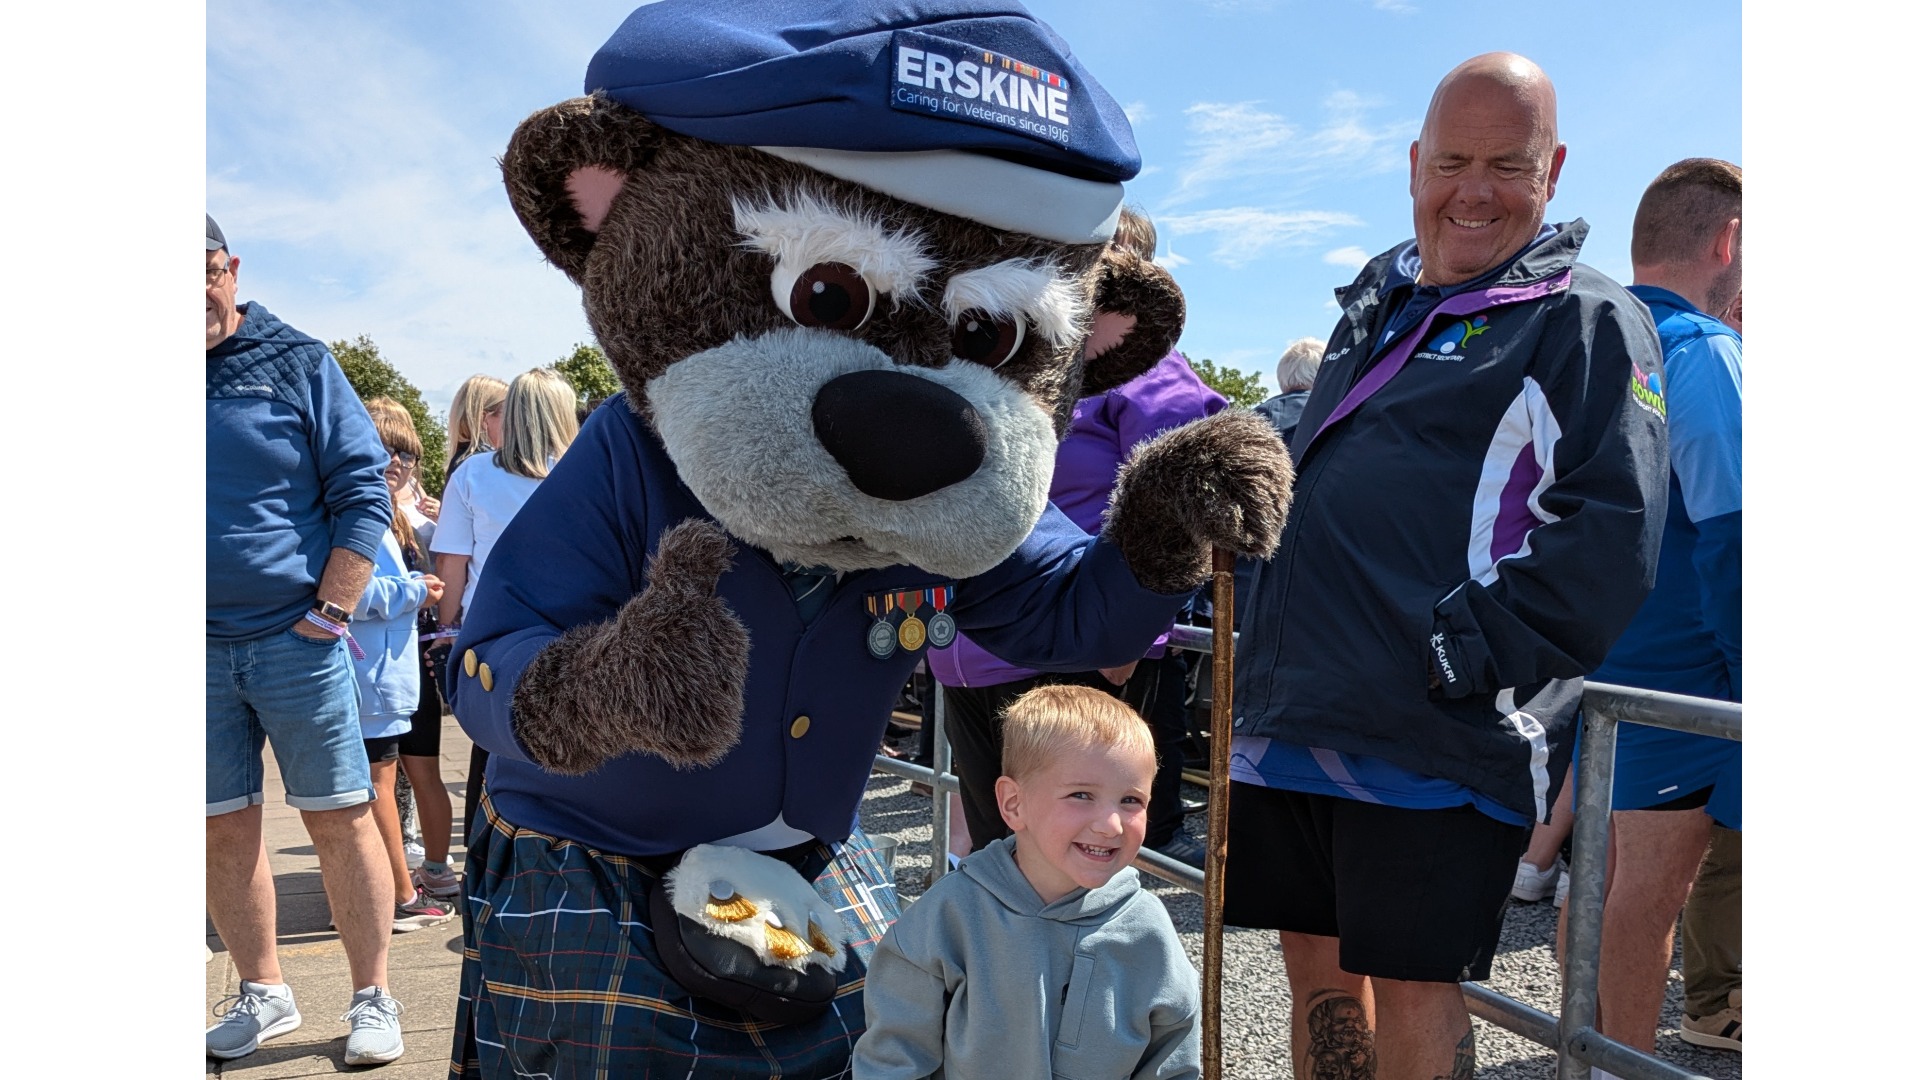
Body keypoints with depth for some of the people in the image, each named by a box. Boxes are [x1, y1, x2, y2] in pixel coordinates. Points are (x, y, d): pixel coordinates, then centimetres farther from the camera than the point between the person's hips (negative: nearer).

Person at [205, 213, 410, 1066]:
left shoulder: (297, 363, 1)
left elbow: (363, 491, -2)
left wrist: (327, 613, -8)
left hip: (294, 642, -3)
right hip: (199, 651, 3)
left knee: (339, 819, 2)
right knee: (222, 831, 10)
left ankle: (373, 997, 14)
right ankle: (262, 994, 26)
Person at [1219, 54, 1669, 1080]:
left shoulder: (1586, 319, -1)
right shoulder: (1372, 304, 20)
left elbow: (1613, 530, -12)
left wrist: (1469, 655, -19)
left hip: (1433, 735, -6)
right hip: (1295, 715, 7)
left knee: (1410, 989, 1)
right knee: (1317, 962, 16)